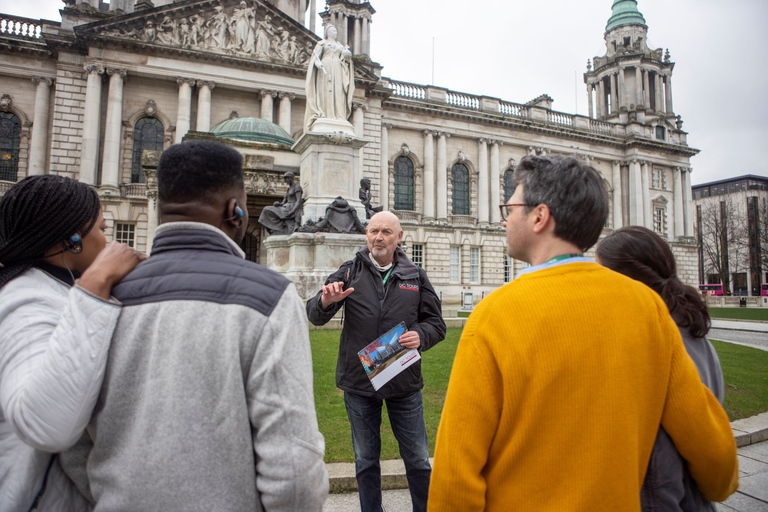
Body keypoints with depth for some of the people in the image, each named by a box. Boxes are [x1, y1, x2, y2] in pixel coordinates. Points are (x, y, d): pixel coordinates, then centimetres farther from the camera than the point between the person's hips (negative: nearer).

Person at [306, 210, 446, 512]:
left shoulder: (415, 276, 3)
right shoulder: (350, 272, -1)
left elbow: (436, 323, 7)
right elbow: (315, 317, -6)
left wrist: (421, 336, -15)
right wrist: (325, 301, -29)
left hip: (404, 384, 0)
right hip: (358, 383, 0)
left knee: (418, 459, 12)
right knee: (366, 460, 17)